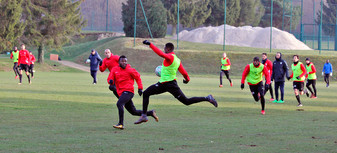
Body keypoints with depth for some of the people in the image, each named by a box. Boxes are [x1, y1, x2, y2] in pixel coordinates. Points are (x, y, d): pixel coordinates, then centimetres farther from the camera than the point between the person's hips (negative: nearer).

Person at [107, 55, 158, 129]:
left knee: (119, 104, -28)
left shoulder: (130, 70, -2)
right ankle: (151, 113, 26)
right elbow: (110, 78, 8)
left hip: (128, 91, -6)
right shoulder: (114, 69, 10)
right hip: (121, 93, 6)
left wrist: (140, 88, 1)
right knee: (133, 112, 11)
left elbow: (138, 77, 6)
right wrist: (110, 81, -17)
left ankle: (121, 124, -30)